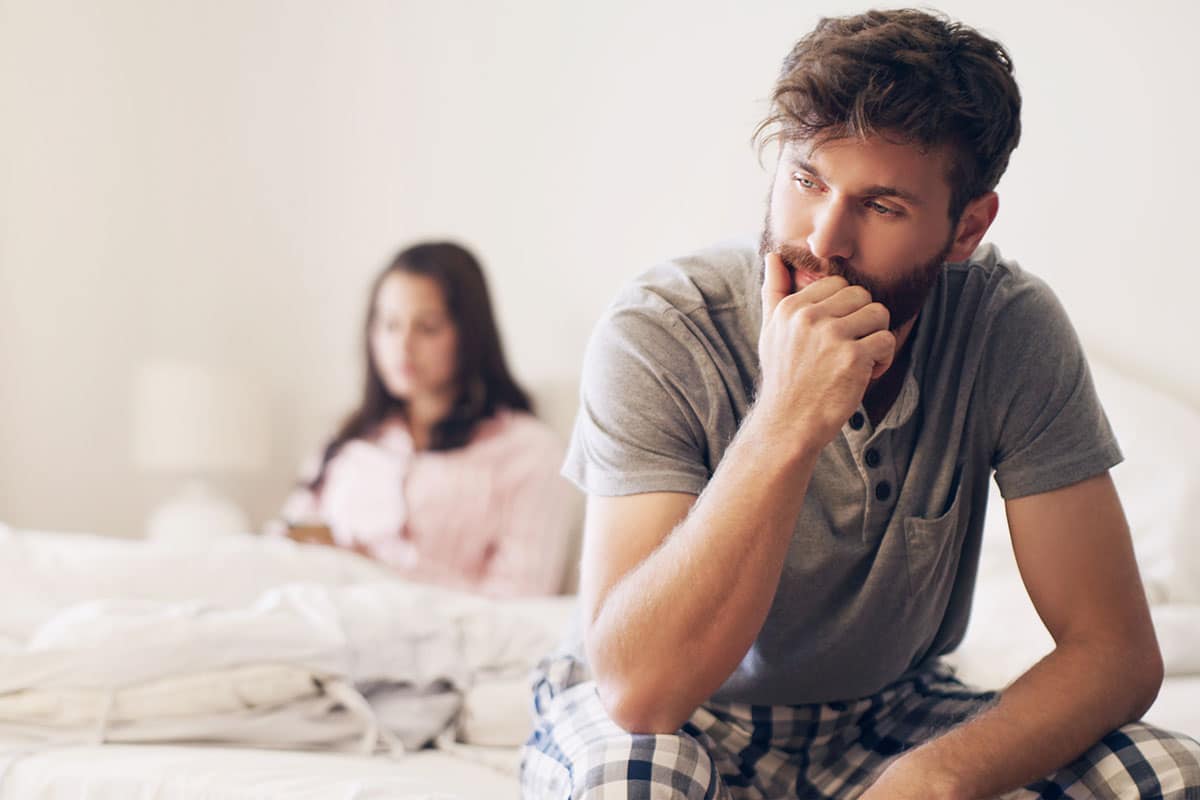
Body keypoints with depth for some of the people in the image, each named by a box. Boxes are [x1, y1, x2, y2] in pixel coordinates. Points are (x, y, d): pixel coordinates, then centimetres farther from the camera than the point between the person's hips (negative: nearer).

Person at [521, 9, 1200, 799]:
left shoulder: (1013, 329, -17)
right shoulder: (656, 336, -25)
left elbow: (1115, 649, -16)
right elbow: (637, 689, -33)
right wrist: (785, 426, -43)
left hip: (887, 713, 3)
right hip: (679, 724, -3)